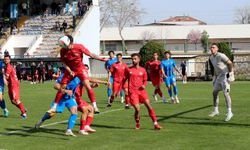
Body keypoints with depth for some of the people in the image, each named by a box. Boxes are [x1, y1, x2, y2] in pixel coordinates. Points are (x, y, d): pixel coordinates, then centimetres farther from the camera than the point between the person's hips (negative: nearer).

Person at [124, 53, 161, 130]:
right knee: (137, 109, -11)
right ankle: (137, 124, 13)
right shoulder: (128, 69, 4)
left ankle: (155, 124, -1)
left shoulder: (143, 70, 7)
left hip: (141, 91, 2)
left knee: (149, 106, -7)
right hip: (132, 92, -2)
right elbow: (124, 80, 11)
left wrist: (144, 85, -4)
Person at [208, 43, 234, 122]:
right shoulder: (211, 58, 10)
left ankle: (229, 112, -16)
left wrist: (230, 73, -21)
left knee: (226, 93, -16)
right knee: (215, 92, 11)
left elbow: (230, 63, -23)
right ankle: (216, 110, 24)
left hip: (225, 76, -9)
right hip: (219, 77, 9)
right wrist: (215, 76, 21)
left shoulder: (221, 56, -18)